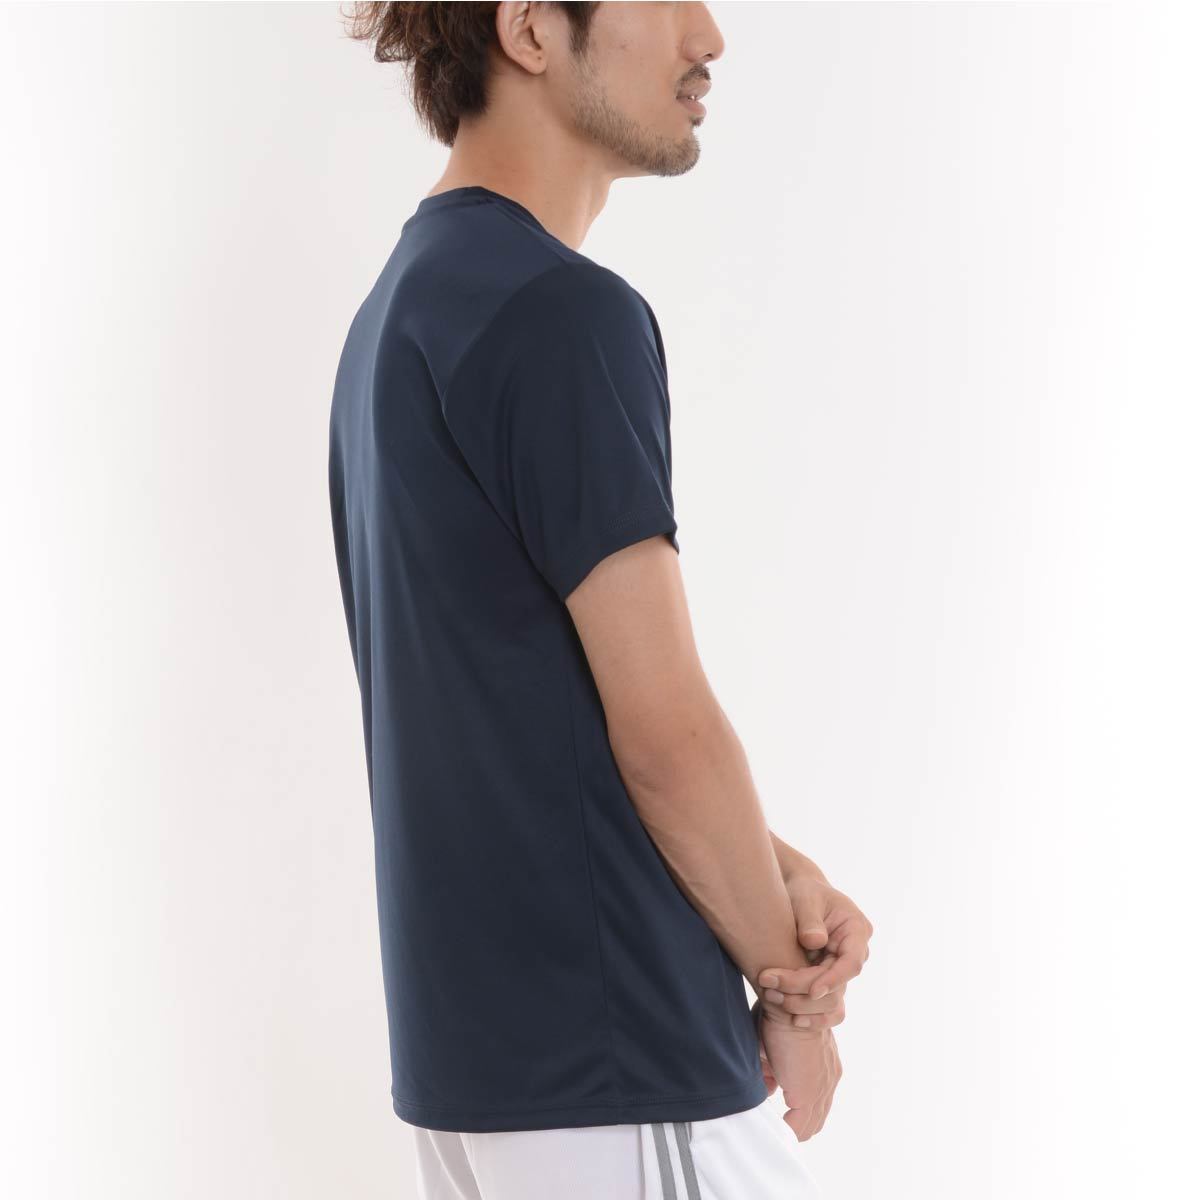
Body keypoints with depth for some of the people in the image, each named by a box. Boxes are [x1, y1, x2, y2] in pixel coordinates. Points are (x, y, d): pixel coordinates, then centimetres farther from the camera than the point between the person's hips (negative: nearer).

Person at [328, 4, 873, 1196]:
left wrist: (772, 872, 4)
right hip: (613, 1062, -9)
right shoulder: (564, 313, -18)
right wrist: (790, 988, -3)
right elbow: (664, 730, -18)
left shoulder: (398, 307, 11)